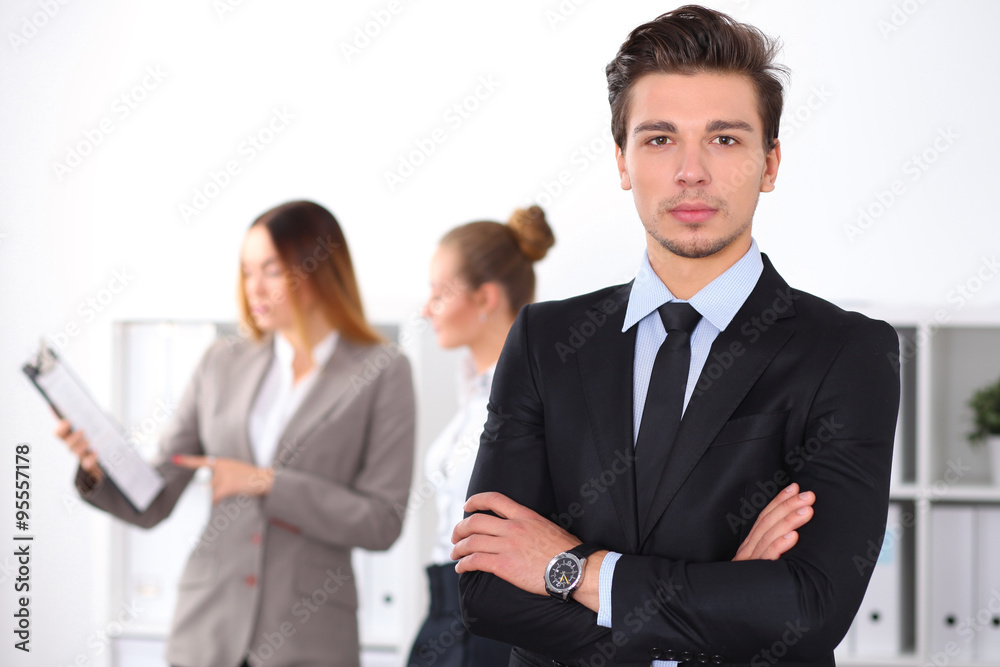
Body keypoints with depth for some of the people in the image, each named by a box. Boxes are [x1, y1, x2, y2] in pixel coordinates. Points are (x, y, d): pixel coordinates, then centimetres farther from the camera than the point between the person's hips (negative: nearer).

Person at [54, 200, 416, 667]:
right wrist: (98, 469, -14)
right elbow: (152, 505, 5)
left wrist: (268, 484, -15)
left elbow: (381, 522, -8)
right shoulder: (223, 365, 8)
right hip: (206, 630, 3)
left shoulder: (382, 372, -2)